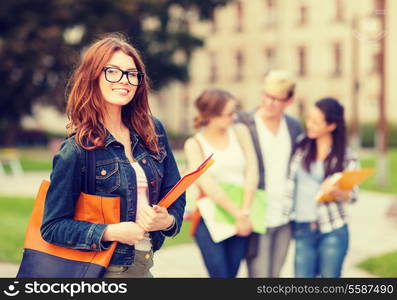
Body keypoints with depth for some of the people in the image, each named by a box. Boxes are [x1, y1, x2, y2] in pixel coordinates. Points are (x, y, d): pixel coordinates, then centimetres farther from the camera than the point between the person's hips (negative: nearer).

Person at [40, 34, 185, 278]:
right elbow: (52, 226, -13)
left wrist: (167, 220, -13)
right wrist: (112, 232, -24)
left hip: (144, 265, 5)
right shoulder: (76, 150, -13)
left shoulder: (154, 132, 2)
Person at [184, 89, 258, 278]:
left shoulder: (240, 131, 8)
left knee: (231, 273, 5)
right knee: (219, 273, -8)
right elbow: (208, 185, -9)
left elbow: (252, 172, 1)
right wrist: (238, 213, -15)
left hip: (242, 219, 3)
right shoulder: (194, 144, -1)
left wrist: (245, 213, -8)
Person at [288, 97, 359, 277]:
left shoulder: (346, 158, -3)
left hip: (333, 231, -2)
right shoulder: (301, 146, 5)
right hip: (302, 229, 2)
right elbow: (290, 181, 9)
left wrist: (336, 191, -23)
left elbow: (351, 195, -3)